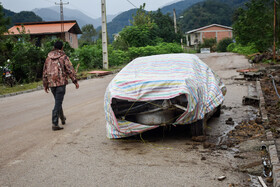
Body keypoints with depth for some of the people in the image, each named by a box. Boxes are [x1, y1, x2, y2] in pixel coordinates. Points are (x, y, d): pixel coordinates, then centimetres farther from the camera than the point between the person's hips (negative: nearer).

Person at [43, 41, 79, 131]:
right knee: (58, 103, -6)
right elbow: (70, 70, -9)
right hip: (61, 83, -5)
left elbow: (45, 72, 15)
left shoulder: (48, 58, 12)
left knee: (58, 101, 22)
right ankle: (55, 124, -10)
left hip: (51, 83, 5)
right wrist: (75, 81, -4)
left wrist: (45, 85, 22)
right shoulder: (63, 57, -3)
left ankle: (62, 118, 37)